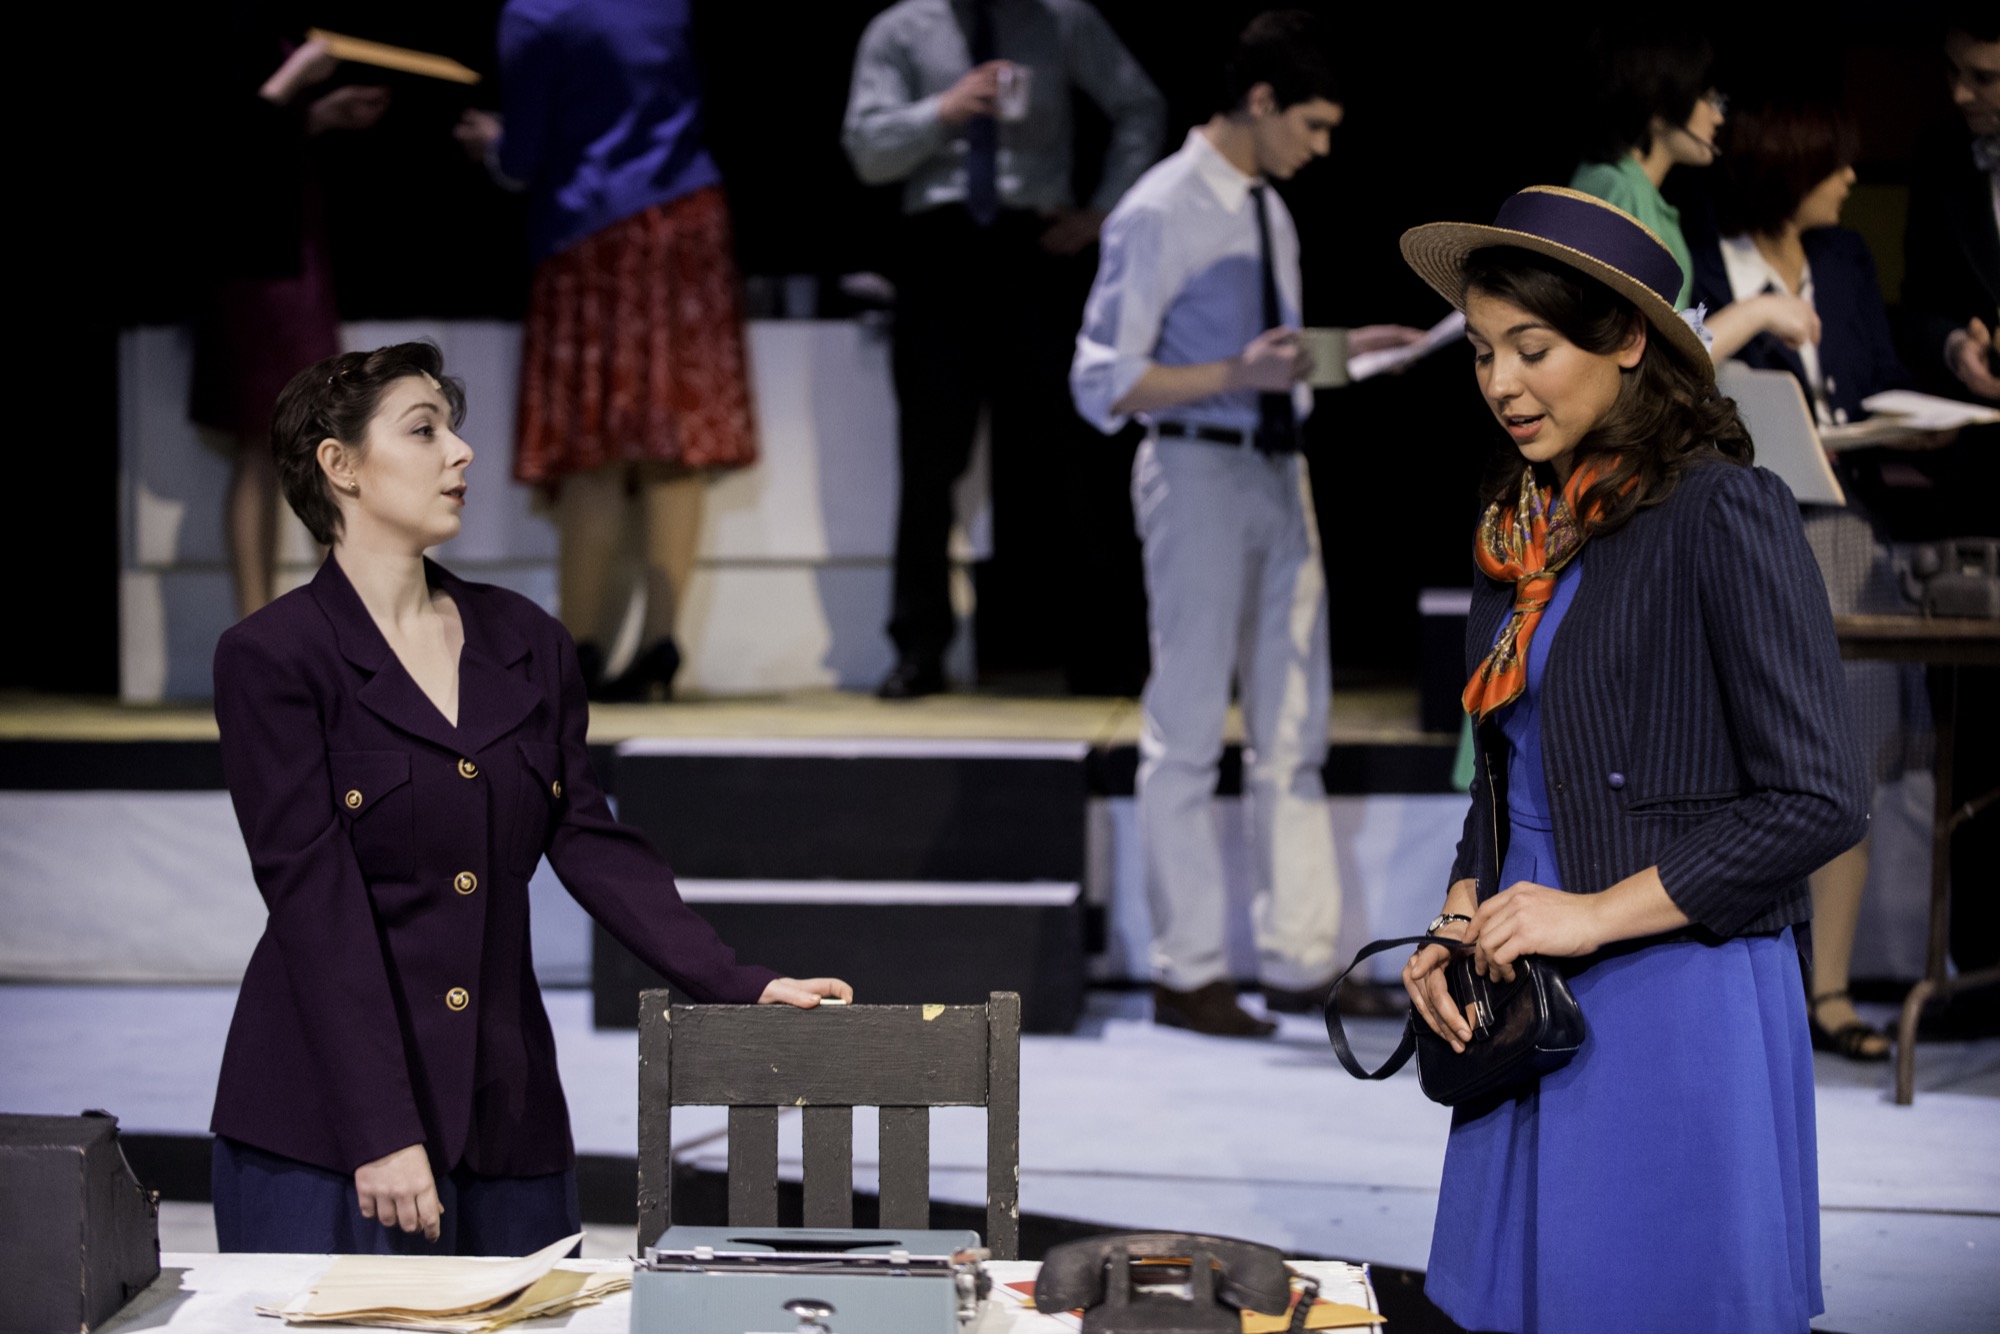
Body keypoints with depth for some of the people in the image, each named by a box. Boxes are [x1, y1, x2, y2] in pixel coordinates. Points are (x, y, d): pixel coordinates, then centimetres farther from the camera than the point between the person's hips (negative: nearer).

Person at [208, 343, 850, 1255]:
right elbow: (315, 900, -13)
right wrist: (382, 1133, -18)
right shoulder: (270, 659, -6)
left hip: (505, 1113, 5)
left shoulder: (526, 643, 11)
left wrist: (736, 985, -3)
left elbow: (588, 841, 9)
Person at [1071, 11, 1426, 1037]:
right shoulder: (1159, 215, -13)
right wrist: (1237, 373, -25)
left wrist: (1339, 352, 7)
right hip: (1200, 473, -8)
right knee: (1188, 731, 0)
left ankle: (1300, 960, 17)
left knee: (1293, 730, 10)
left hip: (1279, 471, 8)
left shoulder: (1269, 211, 12)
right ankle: (1186, 974, 8)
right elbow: (1103, 384, -16)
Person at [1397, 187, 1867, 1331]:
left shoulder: (1725, 515, -11)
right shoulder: (1521, 530, 12)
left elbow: (1821, 801, -15)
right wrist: (1458, 933, 5)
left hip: (1681, 1015, -7)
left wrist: (1595, 914, -15)